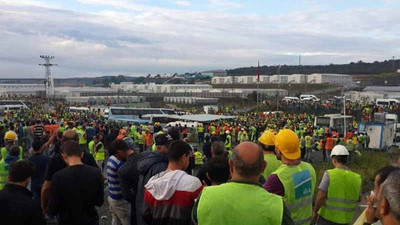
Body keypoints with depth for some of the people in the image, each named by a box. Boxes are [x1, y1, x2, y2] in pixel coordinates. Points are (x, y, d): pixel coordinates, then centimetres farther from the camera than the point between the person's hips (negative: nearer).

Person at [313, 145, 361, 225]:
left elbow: (321, 197, -19)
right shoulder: (356, 178, -6)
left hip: (327, 216, -3)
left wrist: (315, 212, -7)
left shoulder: (329, 174, -17)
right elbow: (358, 199, 6)